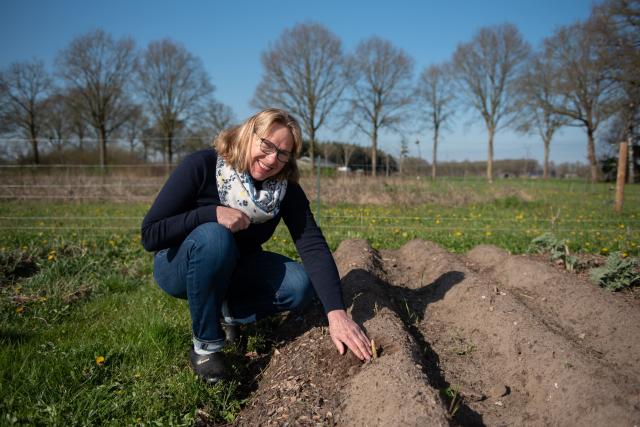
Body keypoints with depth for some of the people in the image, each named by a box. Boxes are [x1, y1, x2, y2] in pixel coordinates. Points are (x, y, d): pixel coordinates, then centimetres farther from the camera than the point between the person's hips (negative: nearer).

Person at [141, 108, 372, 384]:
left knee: (301, 285, -21)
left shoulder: (286, 189, -14)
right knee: (214, 236, -36)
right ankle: (205, 344, -17)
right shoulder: (202, 166, -24)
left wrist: (336, 312, -36)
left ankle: (227, 312, 5)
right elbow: (150, 235, -24)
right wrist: (211, 213, -37)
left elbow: (314, 247, -24)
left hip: (233, 269, 3)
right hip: (179, 267, -3)